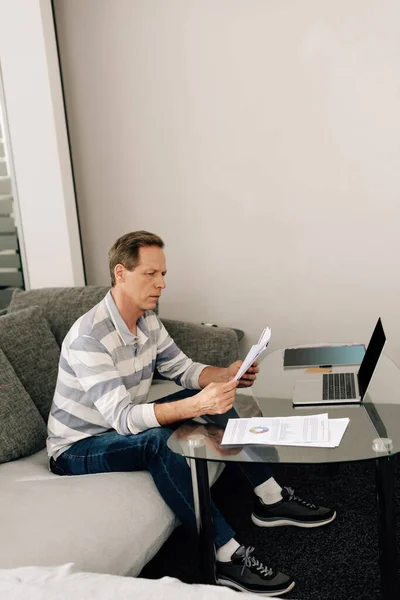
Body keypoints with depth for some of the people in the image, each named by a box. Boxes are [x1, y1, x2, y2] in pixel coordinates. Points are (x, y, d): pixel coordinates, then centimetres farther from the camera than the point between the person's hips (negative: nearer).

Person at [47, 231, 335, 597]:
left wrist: (227, 375, -17)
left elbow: (183, 369, 4)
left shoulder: (147, 320, -3)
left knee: (215, 398, -3)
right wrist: (195, 406, -48)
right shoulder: (89, 338, -29)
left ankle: (270, 500, 2)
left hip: (124, 425, 8)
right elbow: (122, 418, -36)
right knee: (159, 439, -36)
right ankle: (227, 557, -28)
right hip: (77, 449, -8)